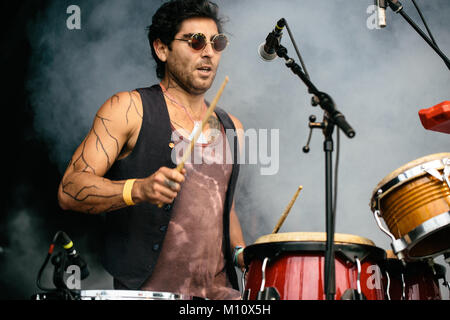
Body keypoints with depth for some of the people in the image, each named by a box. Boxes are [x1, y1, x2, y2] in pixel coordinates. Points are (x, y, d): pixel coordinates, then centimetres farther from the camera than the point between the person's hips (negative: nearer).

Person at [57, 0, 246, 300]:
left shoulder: (231, 128, 17)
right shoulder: (129, 108, -2)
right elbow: (70, 190, -10)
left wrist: (240, 253, 8)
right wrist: (139, 189, -25)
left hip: (221, 290, 5)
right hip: (147, 289, -5)